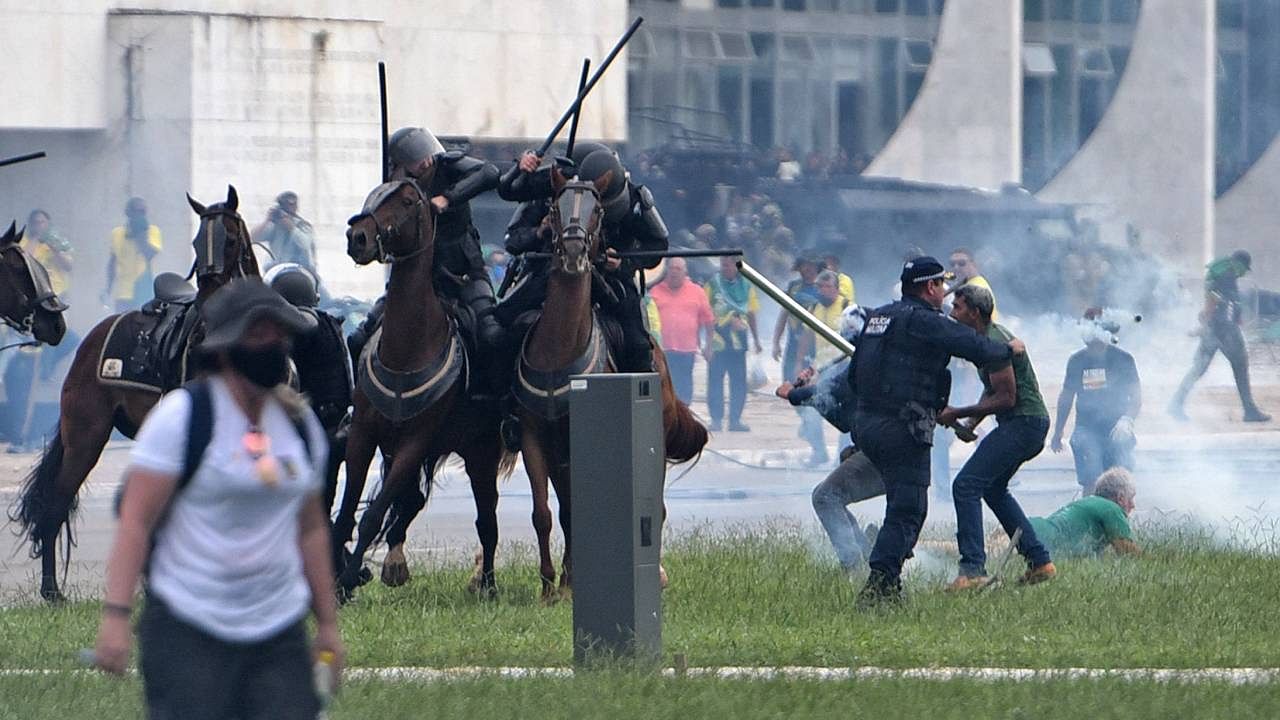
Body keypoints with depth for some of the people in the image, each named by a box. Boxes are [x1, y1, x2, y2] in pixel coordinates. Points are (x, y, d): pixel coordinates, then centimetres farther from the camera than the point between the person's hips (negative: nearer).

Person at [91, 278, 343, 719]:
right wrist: (115, 614, -17)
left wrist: (327, 623, 20)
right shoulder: (182, 415, -6)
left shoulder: (300, 424, 12)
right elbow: (135, 521, -9)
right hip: (187, 629, -5)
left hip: (280, 629, 5)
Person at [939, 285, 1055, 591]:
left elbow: (1006, 398, -20)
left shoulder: (994, 343, -18)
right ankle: (1039, 562, 23)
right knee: (992, 488, 25)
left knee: (966, 485, -15)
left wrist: (958, 414, -15)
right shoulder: (990, 336, 15)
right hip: (1029, 424, 11)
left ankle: (973, 569, -21)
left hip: (1023, 423, -11)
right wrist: (971, 424, 10)